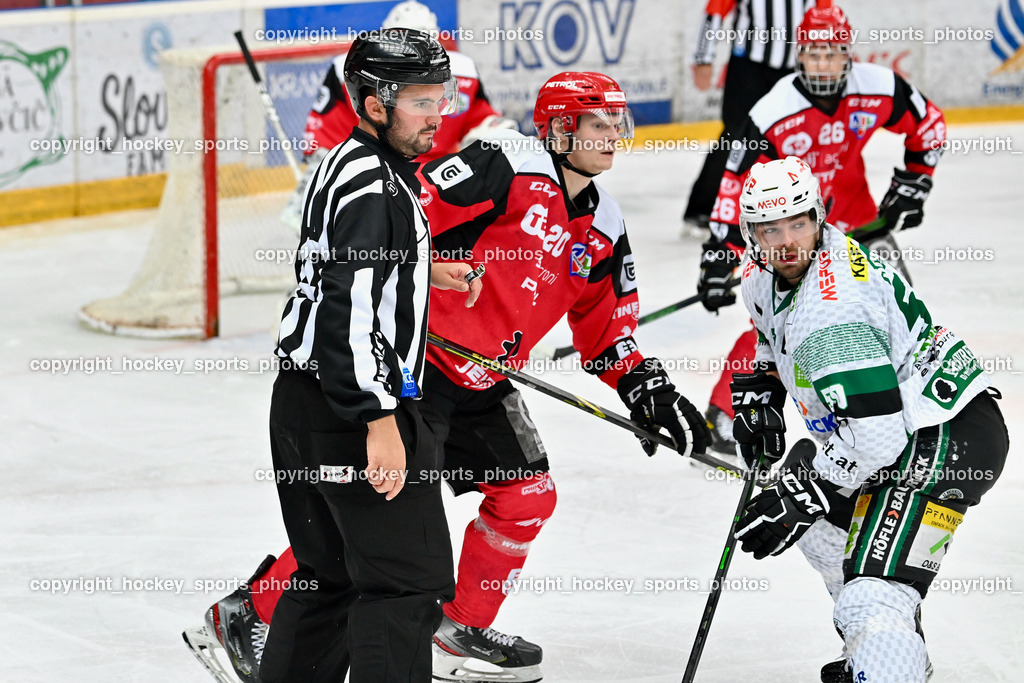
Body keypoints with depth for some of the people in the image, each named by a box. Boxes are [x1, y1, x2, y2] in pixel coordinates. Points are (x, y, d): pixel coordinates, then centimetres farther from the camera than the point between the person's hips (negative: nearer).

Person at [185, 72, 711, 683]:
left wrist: (650, 390, 9)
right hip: (415, 354, -9)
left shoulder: (604, 229, 12)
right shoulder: (507, 165, -13)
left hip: (482, 381, 9)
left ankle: (464, 631, 26)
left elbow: (606, 327, 20)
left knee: (529, 496, 9)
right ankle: (255, 612, -7)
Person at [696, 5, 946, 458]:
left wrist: (912, 184, 0)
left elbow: (928, 125, 1)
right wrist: (718, 259, -26)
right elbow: (736, 187, -24)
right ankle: (725, 412, -8)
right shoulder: (773, 115, -27)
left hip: (853, 212, 4)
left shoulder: (879, 89, -19)